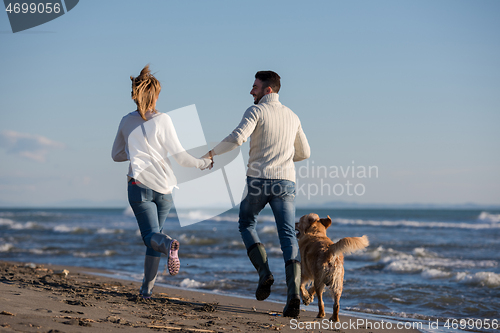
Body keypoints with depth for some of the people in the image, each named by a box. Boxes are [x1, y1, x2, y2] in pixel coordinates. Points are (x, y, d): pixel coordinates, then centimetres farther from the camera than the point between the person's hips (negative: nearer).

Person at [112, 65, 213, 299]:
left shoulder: (126, 122, 3)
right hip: (163, 186, 0)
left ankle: (168, 244, -40)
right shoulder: (162, 120, -6)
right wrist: (203, 163, 6)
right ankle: (147, 288, 16)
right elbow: (179, 156, -8)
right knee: (154, 235, 15)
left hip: (138, 185, 0)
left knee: (152, 235, -4)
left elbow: (116, 155, 15)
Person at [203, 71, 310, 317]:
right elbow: (304, 152, 25)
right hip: (285, 182, 4)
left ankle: (264, 272, 1)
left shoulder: (256, 111, -1)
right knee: (288, 237, -2)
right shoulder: (292, 116, 17)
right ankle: (293, 291, -20)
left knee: (246, 225, 21)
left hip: (258, 180, -3)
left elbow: (237, 138, -17)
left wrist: (211, 153, -3)